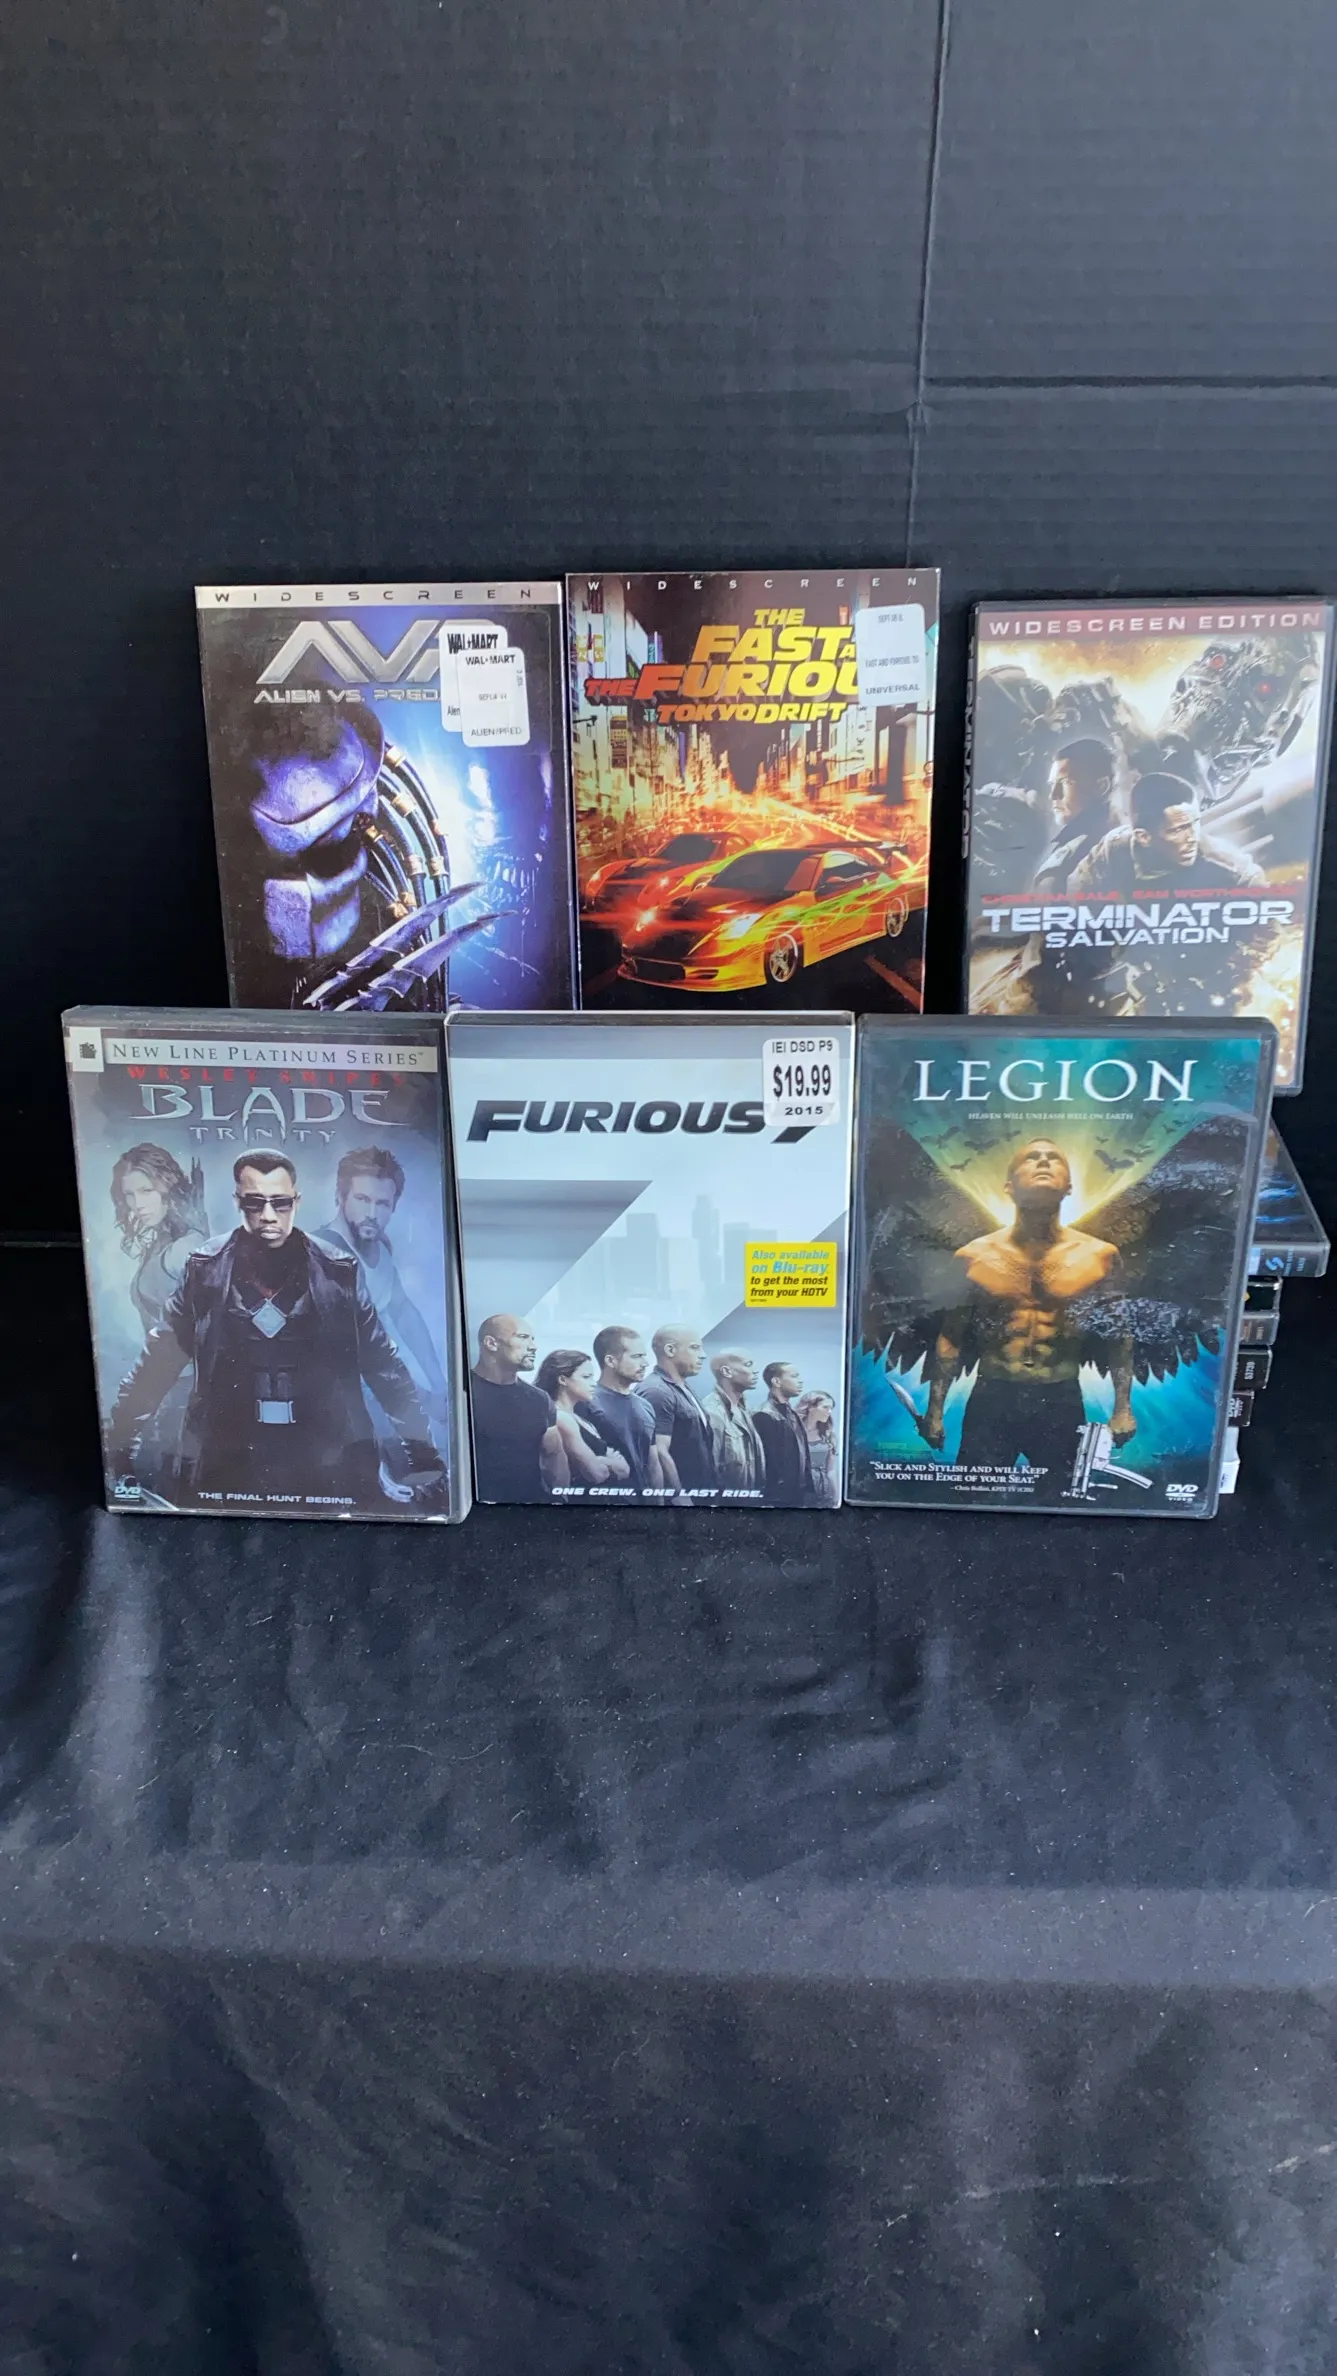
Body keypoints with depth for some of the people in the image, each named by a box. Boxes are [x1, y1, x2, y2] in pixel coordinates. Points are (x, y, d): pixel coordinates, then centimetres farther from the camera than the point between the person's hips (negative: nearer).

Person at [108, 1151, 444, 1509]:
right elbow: (159, 1361, 5)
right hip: (228, 1463, 0)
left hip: (328, 1464, 0)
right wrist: (119, 1447, 0)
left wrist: (425, 1452, 2)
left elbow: (384, 1365, 4)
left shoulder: (338, 1272, -1)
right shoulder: (204, 1269, -1)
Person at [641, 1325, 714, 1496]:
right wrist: (681, 1498, -22)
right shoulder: (657, 1392, -16)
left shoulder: (682, 1388, 15)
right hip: (681, 1495, -10)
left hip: (698, 1492, 10)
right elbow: (660, 1453, -22)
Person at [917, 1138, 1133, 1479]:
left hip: (1062, 1403, 0)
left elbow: (1119, 1335, 9)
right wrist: (935, 1409, 3)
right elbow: (950, 1336, 6)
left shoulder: (1099, 1256, 0)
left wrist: (1123, 1407, 6)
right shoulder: (973, 1257, 0)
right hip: (991, 1401, 0)